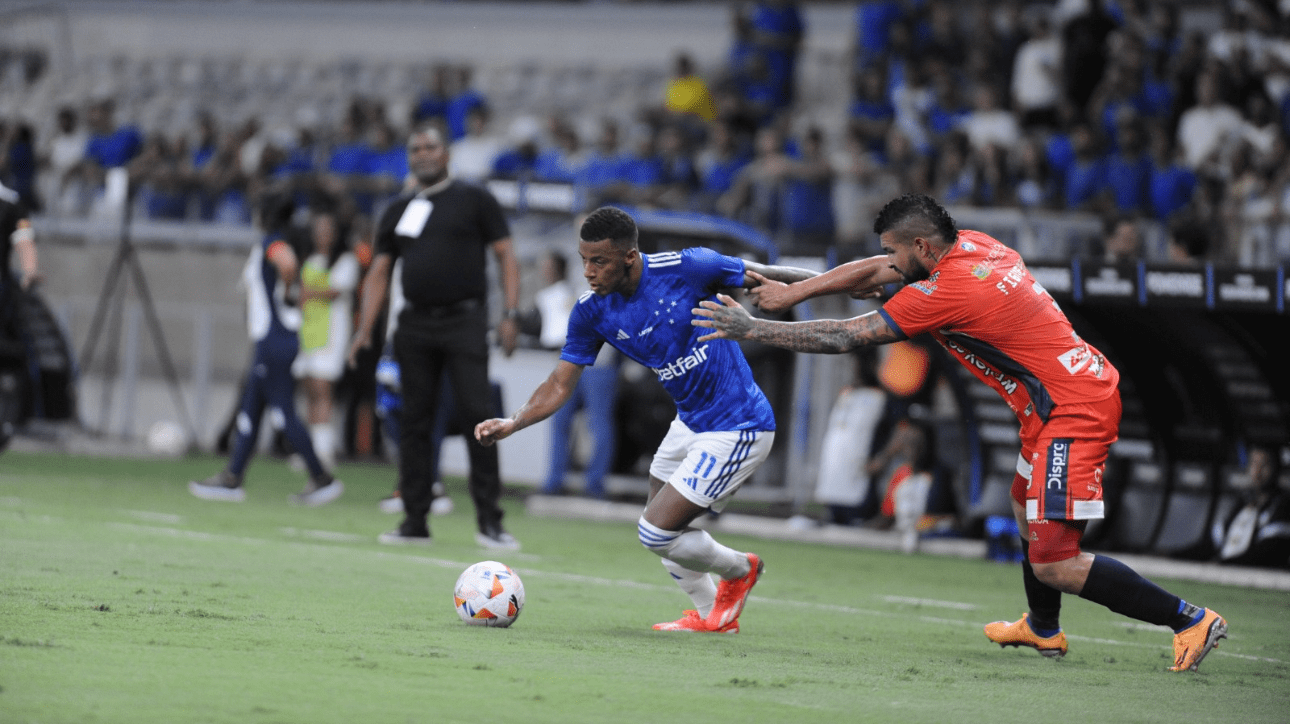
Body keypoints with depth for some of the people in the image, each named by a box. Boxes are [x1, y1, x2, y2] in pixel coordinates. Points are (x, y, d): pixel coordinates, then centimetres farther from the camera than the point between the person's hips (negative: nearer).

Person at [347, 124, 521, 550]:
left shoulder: (473, 200, 5)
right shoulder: (399, 212, 16)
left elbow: (506, 256, 2)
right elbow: (379, 273, 16)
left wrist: (510, 314, -9)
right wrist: (365, 329, 4)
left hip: (464, 320, -4)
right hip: (415, 324, 4)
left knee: (477, 415, -11)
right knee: (414, 421, 4)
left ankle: (489, 522, -9)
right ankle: (415, 521, 9)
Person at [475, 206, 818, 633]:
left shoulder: (685, 269, -23)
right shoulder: (591, 312, -7)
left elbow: (765, 276, -8)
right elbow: (560, 385, -2)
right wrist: (512, 424, -20)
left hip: (737, 429, -7)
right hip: (689, 422, 7)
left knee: (656, 534, -9)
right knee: (658, 528, 18)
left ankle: (738, 570, 19)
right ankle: (713, 616, 41)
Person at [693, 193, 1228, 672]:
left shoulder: (946, 291, -19)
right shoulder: (971, 245, 6)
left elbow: (846, 336, -13)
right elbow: (873, 271, 20)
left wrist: (751, 329, -5)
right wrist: (792, 291, 20)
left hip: (1074, 413, -10)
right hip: (1091, 391, 10)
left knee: (1054, 565, -11)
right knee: (1028, 512, 28)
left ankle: (1190, 620, -8)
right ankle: (1043, 630, 47)